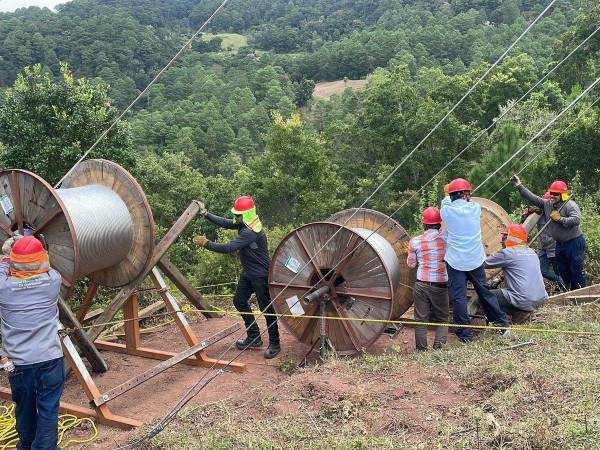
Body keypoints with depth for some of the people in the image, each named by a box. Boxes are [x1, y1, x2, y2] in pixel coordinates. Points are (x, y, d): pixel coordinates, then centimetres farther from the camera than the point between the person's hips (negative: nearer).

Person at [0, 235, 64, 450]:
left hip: (19, 362, 2)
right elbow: (46, 268, 16)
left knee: (24, 408, 21)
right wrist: (31, 246, 24)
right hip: (50, 359, -2)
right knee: (48, 410, 6)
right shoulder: (53, 281, -8)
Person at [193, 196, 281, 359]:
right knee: (239, 301, 14)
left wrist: (206, 243, -24)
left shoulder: (250, 232, -28)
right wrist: (205, 213, -1)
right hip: (248, 273, 11)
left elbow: (229, 248, -31)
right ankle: (254, 337, 24)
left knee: (266, 307, -2)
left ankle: (274, 344, 11)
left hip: (261, 275, -10)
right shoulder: (244, 224, 1)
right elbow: (224, 223, 6)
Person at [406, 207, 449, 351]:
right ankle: (439, 346, -2)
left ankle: (422, 350, 8)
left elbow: (411, 264, 7)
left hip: (422, 285, 0)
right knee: (441, 319, 12)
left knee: (421, 319, 7)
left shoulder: (415, 241, -4)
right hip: (441, 285, 0)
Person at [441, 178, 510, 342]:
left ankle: (465, 334, 5)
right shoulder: (475, 208, -3)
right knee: (485, 292, 17)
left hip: (455, 261, -2)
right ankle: (502, 324, 27)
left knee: (459, 297, 2)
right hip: (475, 260, 3)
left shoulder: (446, 211, -7)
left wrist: (447, 196, 37)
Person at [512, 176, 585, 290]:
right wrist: (519, 186, 0)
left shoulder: (570, 205, -15)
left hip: (574, 242, -8)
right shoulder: (547, 204, 5)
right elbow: (532, 197, 4)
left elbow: (576, 220, -29)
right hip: (560, 244, 8)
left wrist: (560, 219, -23)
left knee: (576, 271, -4)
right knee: (563, 272, 15)